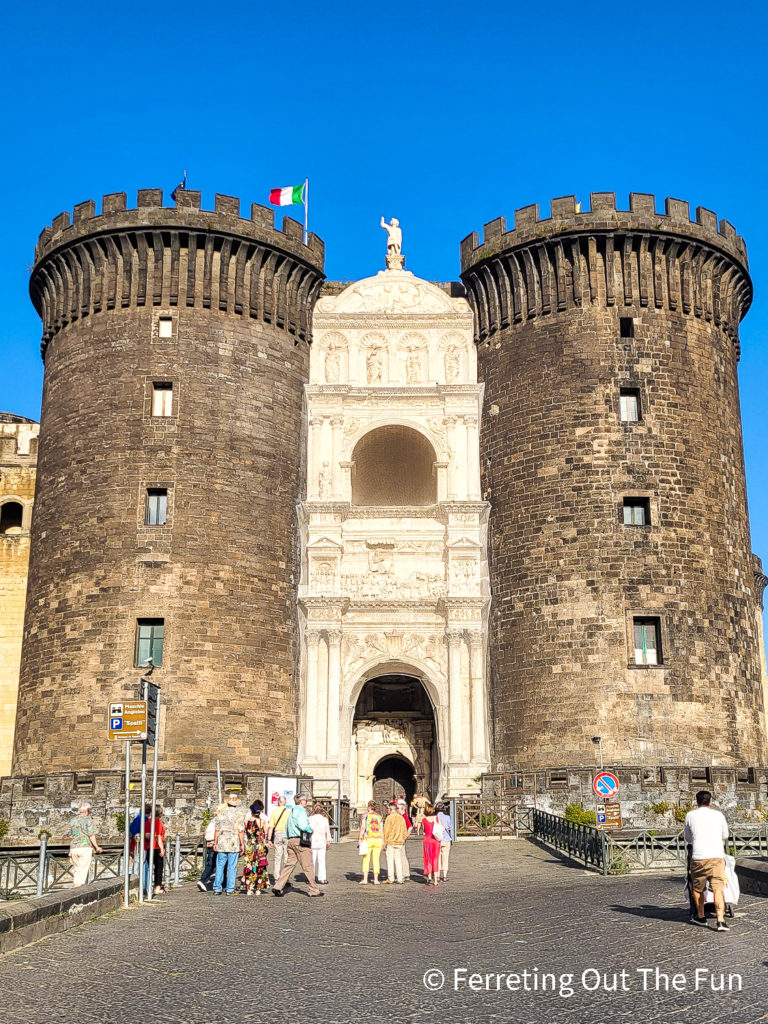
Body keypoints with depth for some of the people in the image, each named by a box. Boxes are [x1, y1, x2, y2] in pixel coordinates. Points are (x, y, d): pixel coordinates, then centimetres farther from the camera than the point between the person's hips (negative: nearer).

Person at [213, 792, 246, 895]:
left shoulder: (221, 813, 6)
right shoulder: (239, 814, -4)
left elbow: (217, 830, 6)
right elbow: (241, 831, -8)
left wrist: (215, 843, 13)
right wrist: (242, 844, -3)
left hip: (221, 843, 3)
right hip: (234, 844, -3)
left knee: (220, 866, 8)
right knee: (232, 867, 3)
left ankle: (217, 888, 6)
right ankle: (230, 889, 2)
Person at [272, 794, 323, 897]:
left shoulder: (292, 811, 19)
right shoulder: (301, 811, -10)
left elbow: (287, 827, 22)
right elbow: (302, 825, -23)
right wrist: (311, 830, -7)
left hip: (291, 841, 8)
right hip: (301, 841, -8)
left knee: (289, 864, 7)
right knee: (308, 866, -1)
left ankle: (278, 887, -2)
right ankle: (314, 890, 4)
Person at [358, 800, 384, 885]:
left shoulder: (365, 815, -2)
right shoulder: (379, 816, 7)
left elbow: (362, 828, -8)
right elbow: (381, 830, 6)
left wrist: (359, 839, -5)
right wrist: (383, 842, 11)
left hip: (368, 840, -2)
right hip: (378, 840, 2)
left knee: (366, 860, 2)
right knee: (376, 860, 8)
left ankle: (365, 879, -5)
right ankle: (376, 880, 6)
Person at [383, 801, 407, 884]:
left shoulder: (389, 818, -9)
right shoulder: (401, 818, 6)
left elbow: (386, 831, -10)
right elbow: (405, 832, 9)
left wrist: (384, 844, -5)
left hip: (390, 842, -4)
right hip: (399, 843, 4)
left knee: (390, 860, 1)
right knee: (398, 860, 8)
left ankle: (390, 878, 1)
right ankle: (400, 879, 6)